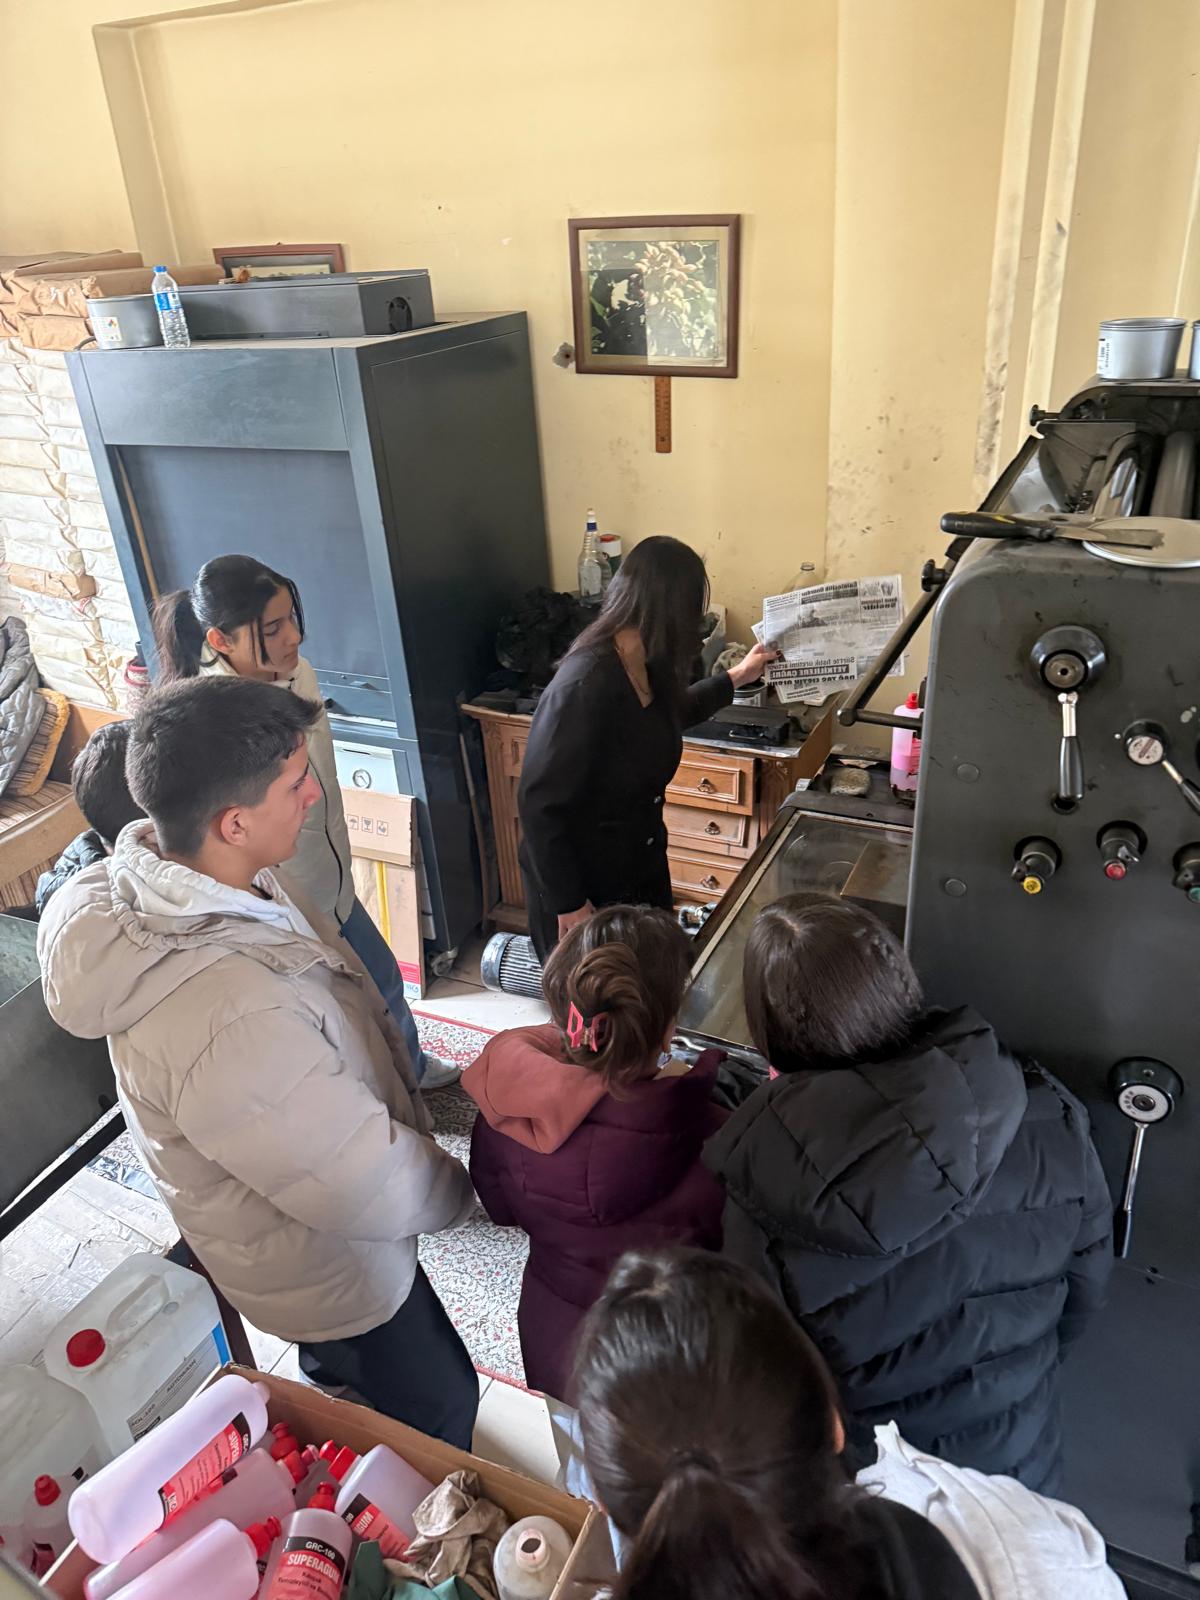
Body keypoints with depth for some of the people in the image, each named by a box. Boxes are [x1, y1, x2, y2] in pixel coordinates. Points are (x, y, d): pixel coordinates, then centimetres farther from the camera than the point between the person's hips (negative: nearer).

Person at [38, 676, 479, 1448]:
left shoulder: (161, 876, -18)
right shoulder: (232, 1020, -47)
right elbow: (378, 1189, -33)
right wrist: (459, 1188, -12)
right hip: (327, 1270, -7)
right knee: (438, 1405, 21)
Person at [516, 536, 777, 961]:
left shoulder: (645, 668, -2)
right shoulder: (585, 686, -30)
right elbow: (539, 803, -26)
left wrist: (736, 677, 30)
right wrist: (568, 906, -21)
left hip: (641, 867, 8)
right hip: (584, 884, -8)